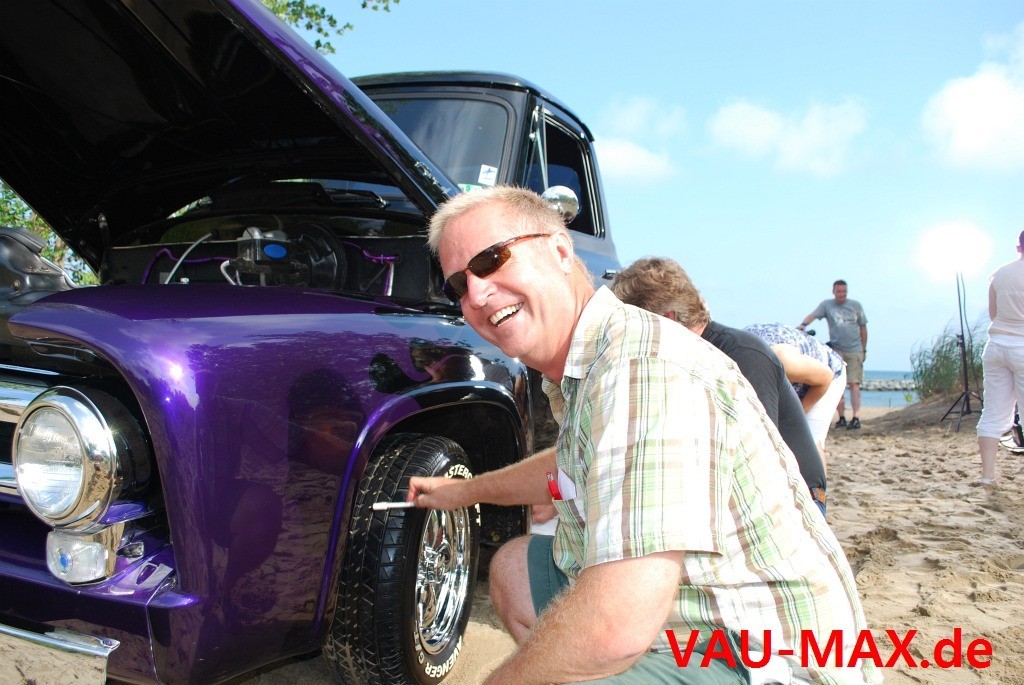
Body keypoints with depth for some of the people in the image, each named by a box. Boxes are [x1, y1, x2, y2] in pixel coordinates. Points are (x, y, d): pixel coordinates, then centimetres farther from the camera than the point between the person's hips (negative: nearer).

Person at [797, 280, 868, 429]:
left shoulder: (855, 305, 10)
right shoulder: (826, 305, 6)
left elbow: (863, 328, 14)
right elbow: (813, 315, -11)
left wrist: (864, 350, 12)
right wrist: (803, 324, -33)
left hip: (854, 350, 0)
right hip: (836, 350, 0)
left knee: (854, 384, -7)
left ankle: (856, 418, -10)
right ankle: (841, 418, 5)